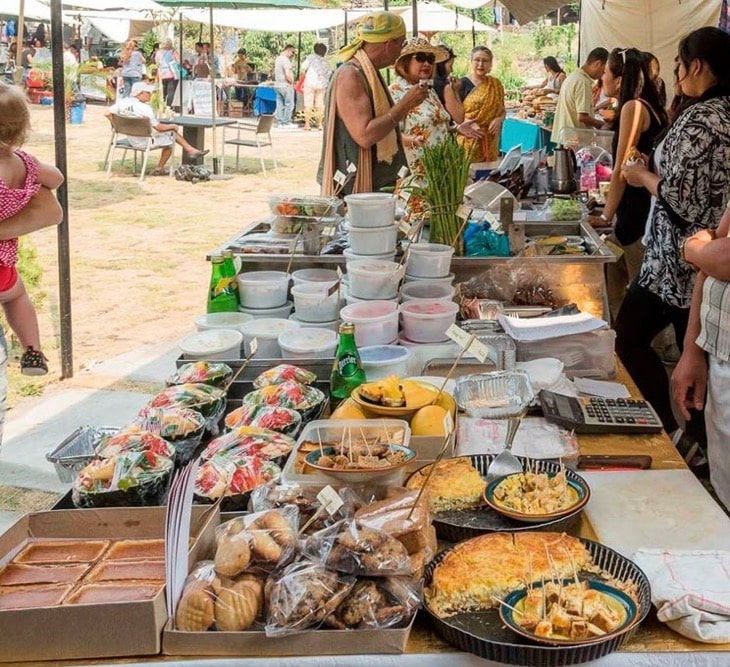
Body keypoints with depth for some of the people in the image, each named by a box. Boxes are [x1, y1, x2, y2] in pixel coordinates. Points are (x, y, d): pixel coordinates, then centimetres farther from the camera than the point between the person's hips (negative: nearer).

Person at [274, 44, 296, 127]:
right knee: (289, 104, -1)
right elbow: (288, 74, -23)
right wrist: (292, 83, -10)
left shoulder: (277, 59, 14)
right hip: (286, 85, -9)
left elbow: (274, 73, 22)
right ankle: (287, 122, 0)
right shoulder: (286, 60, -16)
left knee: (280, 104, 9)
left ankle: (279, 122, 9)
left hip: (277, 85, 9)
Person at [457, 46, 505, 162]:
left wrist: (498, 119, -6)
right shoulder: (463, 84, -3)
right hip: (468, 139, -4)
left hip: (489, 140, 4)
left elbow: (502, 110, 15)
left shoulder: (496, 84, 10)